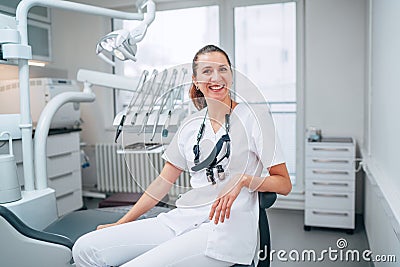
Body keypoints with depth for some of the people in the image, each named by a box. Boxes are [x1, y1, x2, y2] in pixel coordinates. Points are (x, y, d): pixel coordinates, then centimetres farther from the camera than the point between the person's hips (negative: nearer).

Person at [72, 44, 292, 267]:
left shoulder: (254, 117, 0)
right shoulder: (191, 124, 14)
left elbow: (284, 184, 0)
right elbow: (164, 182, 16)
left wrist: (243, 179, -18)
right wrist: (122, 223, 14)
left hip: (228, 227, -5)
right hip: (182, 219, 5)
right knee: (85, 248, -9)